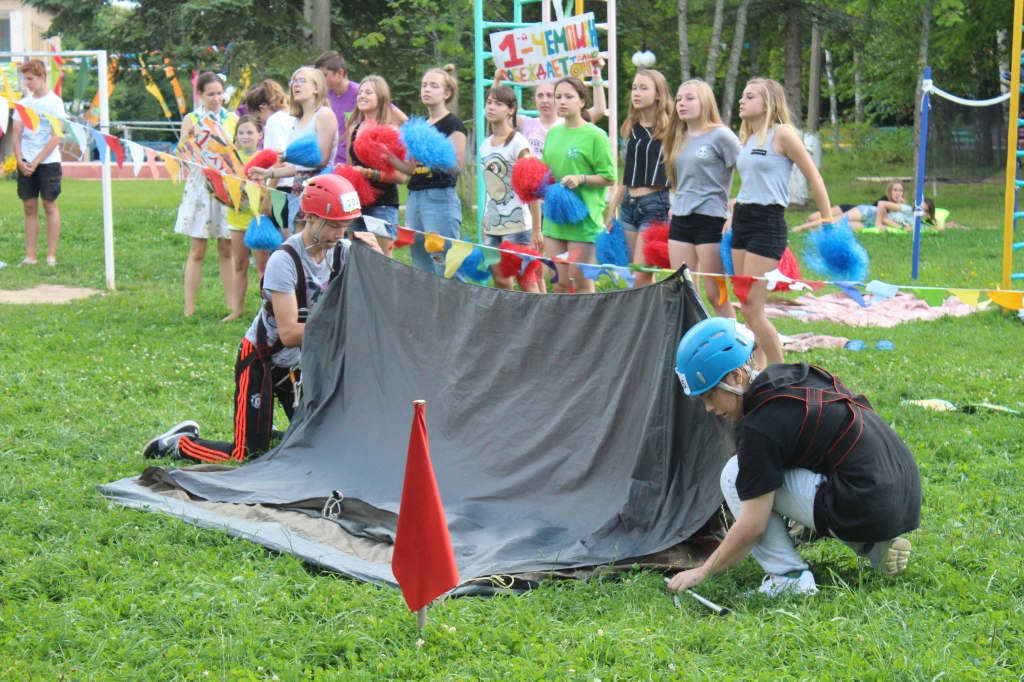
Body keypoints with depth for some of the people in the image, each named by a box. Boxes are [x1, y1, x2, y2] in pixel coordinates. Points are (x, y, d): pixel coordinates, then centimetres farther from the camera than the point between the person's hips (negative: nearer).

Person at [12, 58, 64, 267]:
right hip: (25, 164, 5)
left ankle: (51, 255, 2)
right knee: (29, 208, 4)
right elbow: (17, 135, 9)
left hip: (47, 162, -5)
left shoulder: (54, 102, -6)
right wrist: (20, 160, -7)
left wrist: (36, 162, -14)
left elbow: (56, 138, -11)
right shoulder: (24, 103, 9)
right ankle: (30, 256, 6)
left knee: (50, 206, 0)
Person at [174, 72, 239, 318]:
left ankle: (233, 306, 5)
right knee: (197, 251, -1)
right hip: (200, 188, -2)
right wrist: (188, 136, -23)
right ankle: (189, 309, 0)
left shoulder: (232, 119, 9)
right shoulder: (191, 120, 3)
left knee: (227, 250, 4)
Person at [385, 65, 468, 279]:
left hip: (440, 198, -8)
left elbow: (457, 167, -12)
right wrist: (390, 157, 4)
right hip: (414, 197, 8)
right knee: (421, 268, 7)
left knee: (444, 267, -11)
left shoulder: (453, 124, -3)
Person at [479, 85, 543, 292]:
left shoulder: (518, 143, -10)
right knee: (500, 283, 7)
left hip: (517, 224, -7)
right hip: (493, 226, 7)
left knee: (526, 283, -5)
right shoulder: (485, 145, 10)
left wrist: (536, 230, -16)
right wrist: (484, 223, 14)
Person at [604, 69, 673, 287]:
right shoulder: (631, 128, 14)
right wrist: (612, 209, 18)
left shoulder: (668, 128, -5)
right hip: (629, 204, 7)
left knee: (641, 276, -13)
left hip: (655, 204, -7)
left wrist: (674, 211, -16)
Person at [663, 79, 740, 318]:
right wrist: (675, 206, 16)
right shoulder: (679, 138, 13)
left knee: (715, 294, -4)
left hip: (711, 218, -7)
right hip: (679, 219, 7)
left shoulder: (720, 135, -7)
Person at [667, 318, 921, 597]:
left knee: (734, 476, -4)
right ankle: (875, 548, 17)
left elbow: (752, 528, -11)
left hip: (867, 511, -9)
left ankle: (789, 578, -4)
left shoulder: (761, 426, -14)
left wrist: (703, 572, 2)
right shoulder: (800, 375, 10)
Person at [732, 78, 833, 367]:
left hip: (768, 223, -8)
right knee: (746, 308, 7)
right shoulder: (747, 137, 15)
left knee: (752, 308, -11)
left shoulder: (783, 134, -8)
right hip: (741, 220, 8)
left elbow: (814, 178, -7)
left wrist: (829, 226, -6)